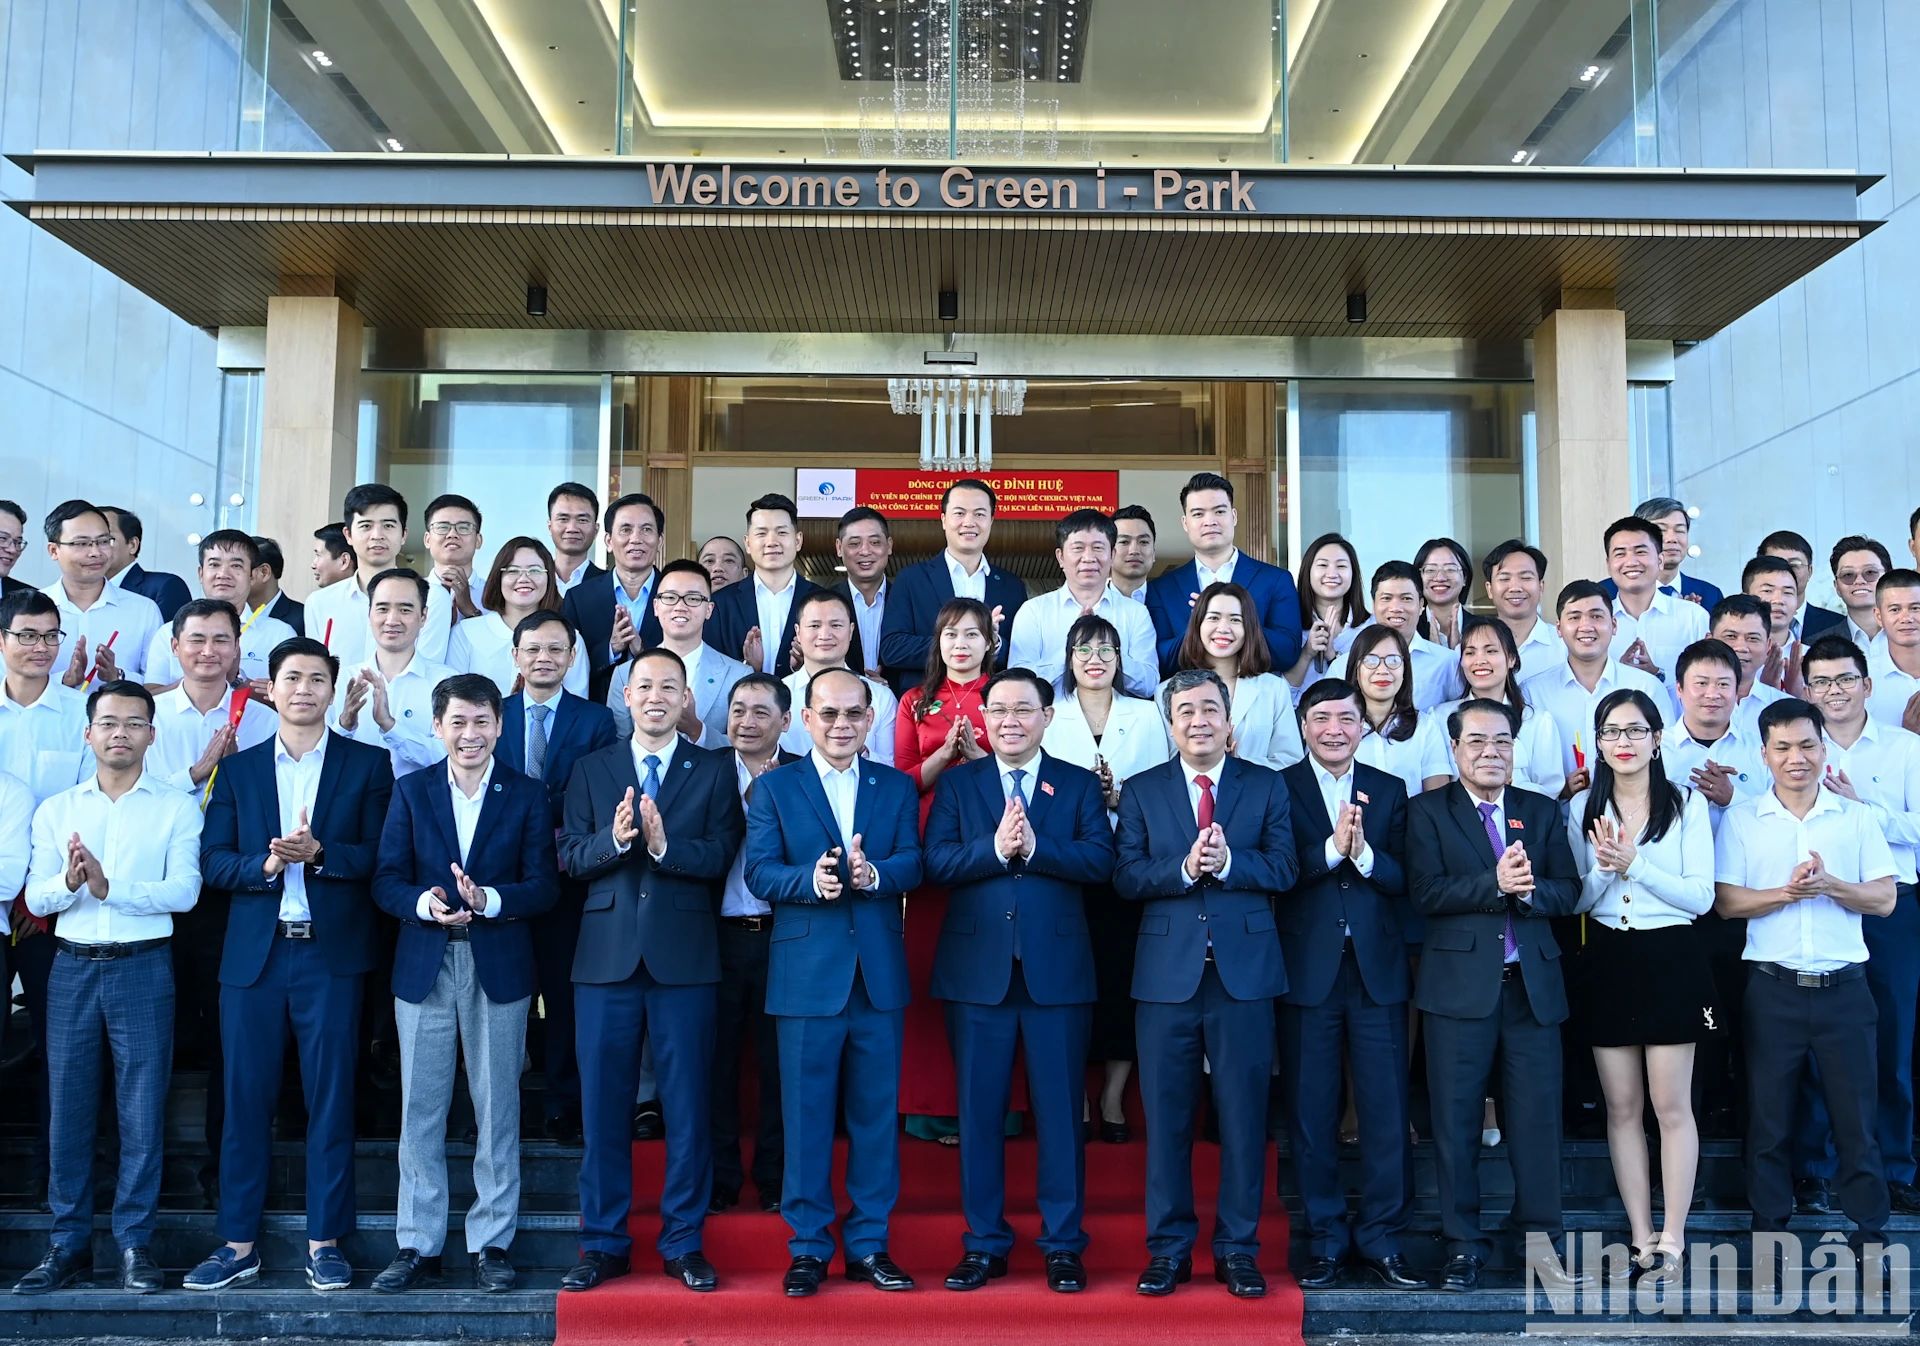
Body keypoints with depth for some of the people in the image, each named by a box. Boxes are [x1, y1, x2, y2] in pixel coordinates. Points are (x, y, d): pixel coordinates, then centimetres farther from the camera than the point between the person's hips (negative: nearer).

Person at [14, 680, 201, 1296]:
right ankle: (69, 1244, 16)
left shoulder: (177, 807, 2)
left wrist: (109, 886, -21)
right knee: (68, 1107, 6)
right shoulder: (56, 811, 11)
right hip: (72, 968, 3)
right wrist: (69, 882, -18)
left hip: (143, 968, -3)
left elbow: (184, 891, -9)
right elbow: (35, 899, 4)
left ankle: (135, 1243, 10)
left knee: (142, 1110, 0)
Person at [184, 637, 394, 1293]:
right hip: (253, 955, 2)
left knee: (330, 1099, 3)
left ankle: (325, 1241, 13)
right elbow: (213, 861, 4)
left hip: (332, 953, -2)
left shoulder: (367, 765, 5)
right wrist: (267, 864, -14)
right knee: (245, 1099, 6)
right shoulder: (237, 769, 12)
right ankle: (238, 1243, 16)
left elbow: (380, 857, -3)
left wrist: (318, 853, -17)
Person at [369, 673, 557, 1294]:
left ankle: (491, 1244, 16)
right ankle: (417, 1247, 15)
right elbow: (387, 880, 1)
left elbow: (544, 885, -4)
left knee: (497, 1108, 5)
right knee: (420, 1110, 5)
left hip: (499, 966, -1)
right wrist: (424, 903, -19)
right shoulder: (410, 790, 7)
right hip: (424, 965, 1)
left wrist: (488, 900, -21)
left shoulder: (528, 794, 3)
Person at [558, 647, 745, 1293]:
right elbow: (570, 857, 1)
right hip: (607, 956, 1)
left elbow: (721, 856, -6)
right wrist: (613, 839, -18)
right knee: (603, 1104, 6)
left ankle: (683, 1244, 17)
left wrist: (665, 845, -22)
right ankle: (603, 1243, 19)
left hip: (684, 958, -1)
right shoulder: (591, 770, 11)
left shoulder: (714, 771, 7)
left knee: (688, 1106, 4)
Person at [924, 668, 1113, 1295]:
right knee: (980, 1110, 7)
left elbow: (1100, 861, -7)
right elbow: (935, 861, -5)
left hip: (1057, 969, -1)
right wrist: (995, 847, -19)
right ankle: (985, 1244, 19)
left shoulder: (1080, 785, 8)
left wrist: (1033, 847, -18)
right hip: (978, 969, 1)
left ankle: (1063, 1245, 16)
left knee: (1060, 1110, 4)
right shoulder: (957, 783, 9)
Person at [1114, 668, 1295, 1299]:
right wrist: (1184, 868, -17)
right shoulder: (1141, 791, 8)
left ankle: (1238, 1249, 17)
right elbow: (1126, 876, -2)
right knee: (1166, 1115, 6)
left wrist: (1227, 861, -18)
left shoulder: (1266, 786, 7)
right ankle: (1169, 1248, 18)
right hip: (1168, 973, 0)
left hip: (1245, 970, 0)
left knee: (1244, 1112, 5)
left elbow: (1284, 867, -2)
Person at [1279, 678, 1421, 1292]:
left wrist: (1364, 853, -17)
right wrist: (1330, 849, -22)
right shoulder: (1278, 789, 2)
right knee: (1312, 1112, 6)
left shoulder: (1389, 791, 11)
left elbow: (1406, 879, 0)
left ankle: (1381, 1241, 15)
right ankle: (1326, 1239, 18)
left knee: (1387, 1111, 3)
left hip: (1377, 969, 2)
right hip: (1306, 970, -2)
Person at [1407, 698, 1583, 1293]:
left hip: (1533, 984, 2)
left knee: (1537, 1116, 5)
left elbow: (1568, 892, 4)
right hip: (1460, 985, -2)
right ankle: (1463, 1244, 15)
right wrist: (1496, 883, -20)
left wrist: (1527, 890, -16)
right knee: (1456, 1119, 4)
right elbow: (1426, 893, -10)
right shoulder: (1427, 811, 3)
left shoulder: (1542, 812, 13)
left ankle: (1541, 1238, 19)